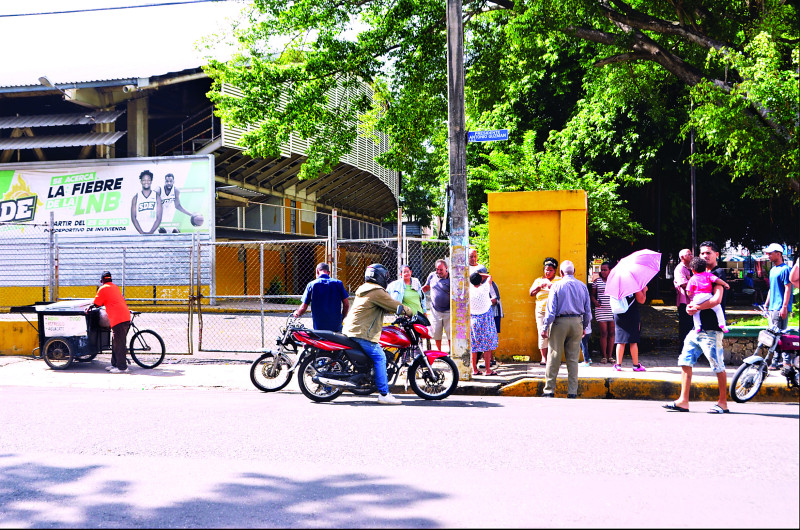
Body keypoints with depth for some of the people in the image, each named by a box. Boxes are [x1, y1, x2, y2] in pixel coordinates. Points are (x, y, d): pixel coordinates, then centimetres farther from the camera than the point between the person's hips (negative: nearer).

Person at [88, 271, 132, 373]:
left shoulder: (103, 289, -2)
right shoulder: (115, 287, 21)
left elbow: (96, 303, 4)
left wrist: (88, 308, 22)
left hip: (118, 319, -8)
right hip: (126, 316, 8)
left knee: (119, 344, -6)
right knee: (116, 343, 16)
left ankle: (122, 367, -5)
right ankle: (115, 364, 22)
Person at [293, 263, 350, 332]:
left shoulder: (311, 284, -1)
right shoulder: (338, 283, 1)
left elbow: (303, 307, -2)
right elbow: (346, 304, 0)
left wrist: (296, 314, 19)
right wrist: (341, 319, 15)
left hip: (318, 327, 0)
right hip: (336, 327, 1)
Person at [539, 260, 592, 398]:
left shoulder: (557, 286, -5)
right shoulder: (582, 286, 6)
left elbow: (551, 309, -8)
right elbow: (588, 309, 10)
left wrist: (545, 327, -4)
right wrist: (585, 327, 19)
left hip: (560, 322, -3)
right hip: (577, 322, 3)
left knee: (554, 357, 2)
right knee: (573, 358, 7)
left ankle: (549, 389, 5)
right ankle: (572, 391, 8)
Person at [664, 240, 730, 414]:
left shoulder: (719, 273, -6)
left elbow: (717, 299, -18)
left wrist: (697, 307, -12)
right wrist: (689, 307, 0)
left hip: (711, 329, -8)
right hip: (697, 327, 8)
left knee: (718, 366, -2)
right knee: (686, 361, 3)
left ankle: (723, 403, 8)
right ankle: (683, 401, 5)